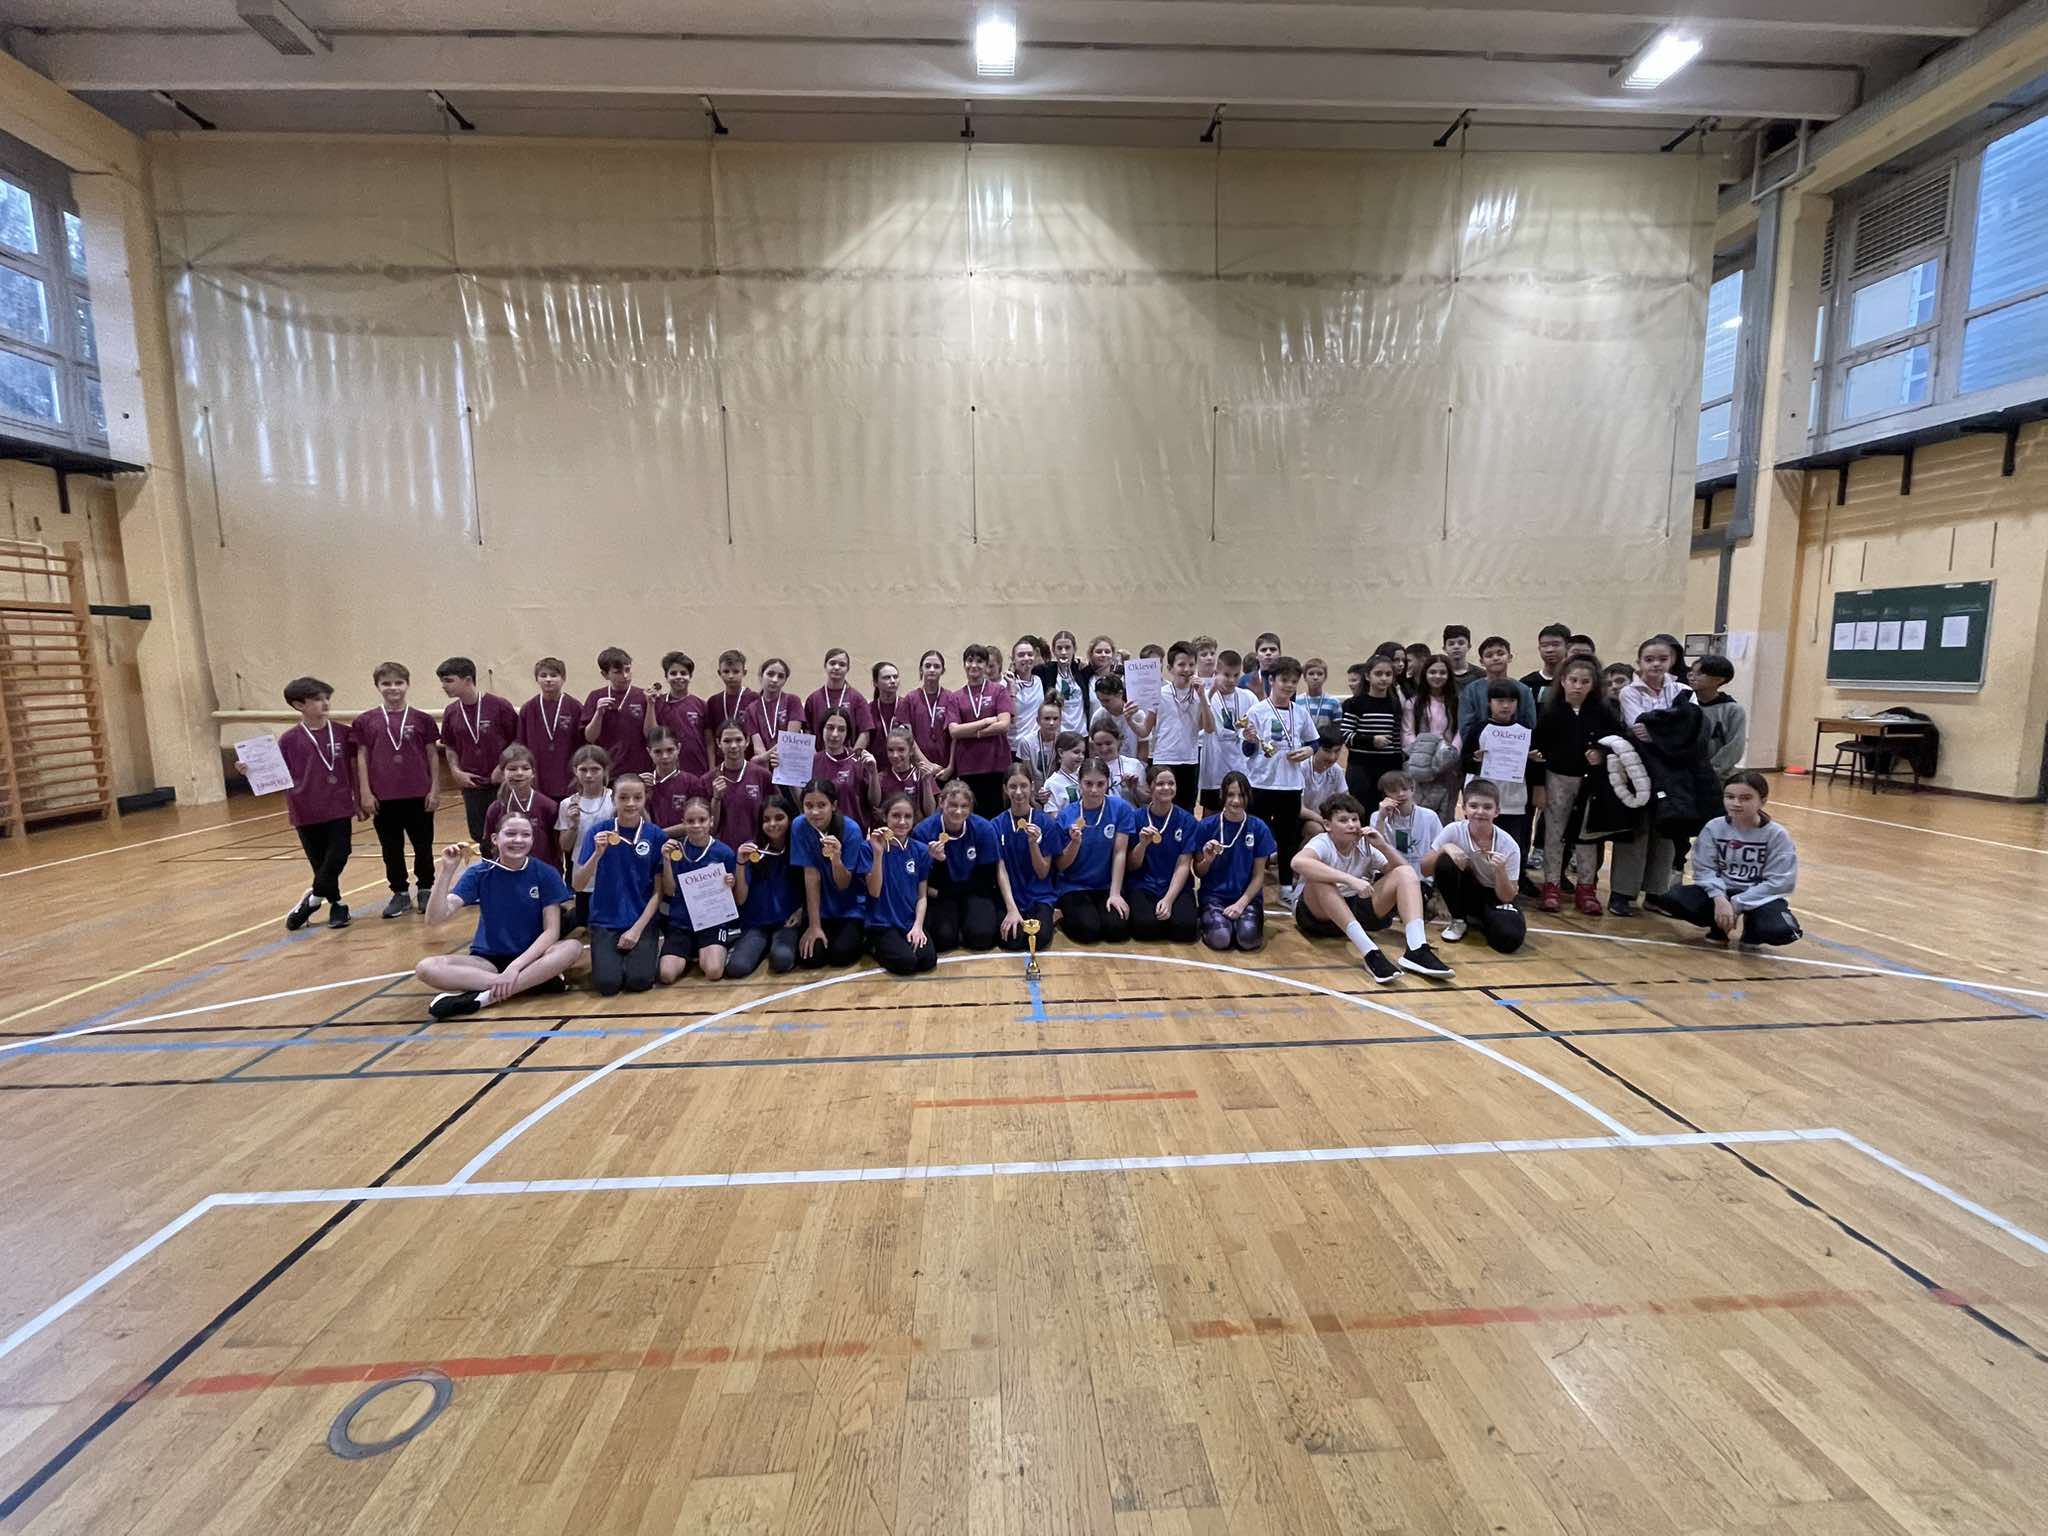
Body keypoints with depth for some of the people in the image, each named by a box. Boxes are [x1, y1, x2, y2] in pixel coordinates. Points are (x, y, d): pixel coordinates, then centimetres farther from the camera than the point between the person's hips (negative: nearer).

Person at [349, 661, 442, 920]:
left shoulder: (422, 720, 1)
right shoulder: (365, 721, 2)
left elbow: (432, 756, 3)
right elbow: (362, 758, 3)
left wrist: (435, 790, 0)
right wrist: (365, 793, -1)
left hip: (419, 794, -1)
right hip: (383, 797, 1)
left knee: (423, 846, 8)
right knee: (392, 849, 9)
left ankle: (426, 889, 23)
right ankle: (400, 894, 21)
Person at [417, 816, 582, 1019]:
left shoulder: (546, 874, -8)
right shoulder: (479, 873, -4)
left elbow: (551, 930, -12)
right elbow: (436, 917, -15)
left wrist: (515, 966, -24)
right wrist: (447, 870, -26)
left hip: (531, 956, -1)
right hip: (488, 959, 2)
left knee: (572, 947, -32)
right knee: (426, 968, -26)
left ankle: (483, 997, -29)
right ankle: (538, 980, -30)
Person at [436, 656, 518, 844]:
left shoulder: (499, 706, -11)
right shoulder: (451, 712, 3)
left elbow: (518, 740, -5)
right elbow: (450, 747, 16)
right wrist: (456, 771, 1)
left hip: (501, 785, -4)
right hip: (471, 785, 4)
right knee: (479, 835, 10)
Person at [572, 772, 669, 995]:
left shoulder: (655, 834, -4)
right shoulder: (599, 830, -5)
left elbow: (658, 891, -2)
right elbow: (577, 885, -9)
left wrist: (637, 929, -11)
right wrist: (598, 853, -24)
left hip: (643, 921, 0)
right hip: (605, 922, 0)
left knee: (639, 981, -20)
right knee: (607, 983, -18)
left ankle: (648, 952, 13)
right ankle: (615, 956, 14)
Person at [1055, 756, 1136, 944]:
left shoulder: (1121, 809, -7)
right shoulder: (1066, 815, -6)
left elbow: (1119, 853, -7)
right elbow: (1061, 866, -3)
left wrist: (1115, 893, -13)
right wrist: (1075, 842, -21)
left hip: (1107, 886, 1)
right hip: (1074, 887, -1)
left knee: (1118, 929, -21)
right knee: (1089, 929, -23)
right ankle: (1066, 915, 8)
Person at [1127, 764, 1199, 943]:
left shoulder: (1186, 820, -1)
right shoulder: (1137, 817, -2)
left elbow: (1183, 866, -4)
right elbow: (1131, 866, -1)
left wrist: (1168, 899, -18)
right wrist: (1143, 843, -21)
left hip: (1177, 887, 0)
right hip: (1143, 886, 0)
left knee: (1184, 927, -27)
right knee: (1145, 926, -28)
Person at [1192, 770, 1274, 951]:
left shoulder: (1258, 827, -3)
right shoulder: (1206, 826, -5)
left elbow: (1258, 876, 1)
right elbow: (1198, 873, 3)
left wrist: (1241, 903, -13)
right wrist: (1207, 860, -19)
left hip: (1248, 896, 1)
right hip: (1214, 895, -1)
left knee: (1247, 937, -28)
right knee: (1220, 938, -28)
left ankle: (1247, 919, 6)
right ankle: (1210, 920, 5)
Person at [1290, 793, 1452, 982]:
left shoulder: (1366, 845, 0)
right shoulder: (1322, 843, -17)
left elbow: (1403, 870, -2)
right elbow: (1298, 862, -43)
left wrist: (1383, 846, -18)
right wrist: (1350, 879, -46)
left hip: (1355, 910, 5)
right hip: (1317, 913, -5)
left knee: (1406, 873, -10)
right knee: (1320, 878, -38)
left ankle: (1416, 950, -29)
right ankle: (1370, 952, -43)